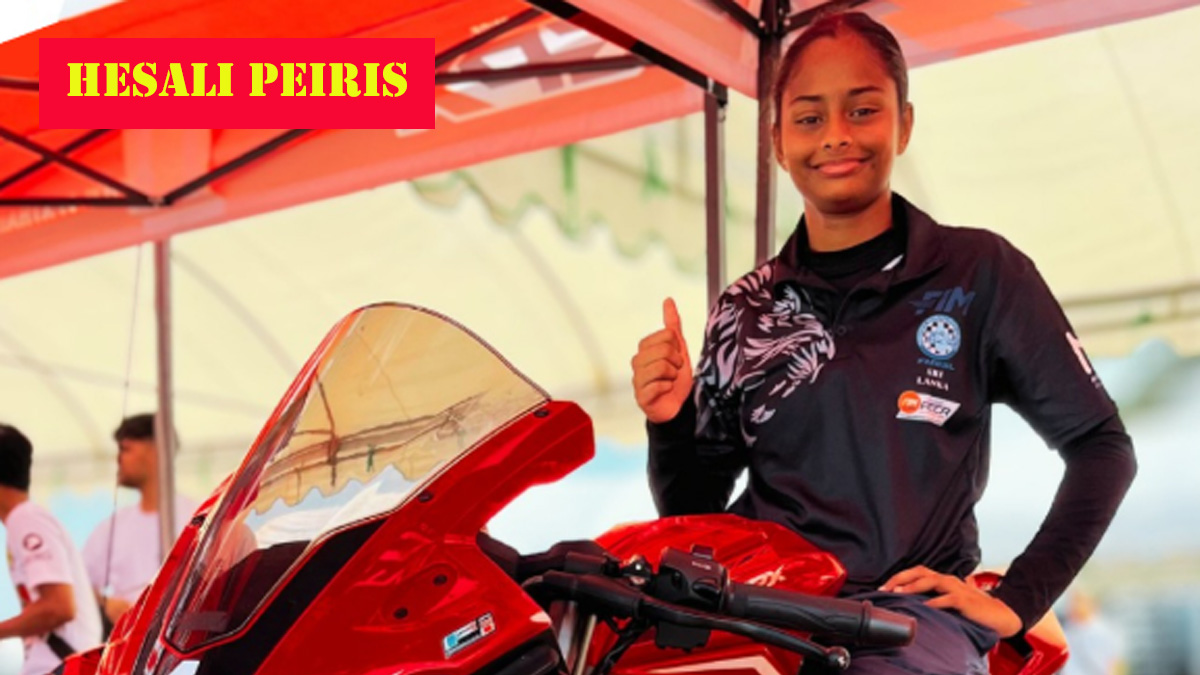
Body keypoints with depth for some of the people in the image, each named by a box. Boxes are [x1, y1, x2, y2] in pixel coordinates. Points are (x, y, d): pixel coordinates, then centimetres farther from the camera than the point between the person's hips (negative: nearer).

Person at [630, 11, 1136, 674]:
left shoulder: (980, 272, 4)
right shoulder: (743, 310, 13)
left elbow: (1101, 444, 6)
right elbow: (692, 511, 16)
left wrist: (1017, 600, -1)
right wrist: (669, 424, -4)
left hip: (912, 608, -4)